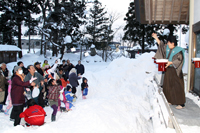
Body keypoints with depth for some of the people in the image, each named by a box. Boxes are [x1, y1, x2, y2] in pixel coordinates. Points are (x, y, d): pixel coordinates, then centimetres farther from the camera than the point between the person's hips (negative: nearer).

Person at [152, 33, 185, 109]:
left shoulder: (178, 50, -12)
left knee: (177, 87, -6)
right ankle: (171, 100, 23)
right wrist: (156, 38, 21)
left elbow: (179, 59, -17)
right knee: (168, 86, 11)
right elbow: (161, 45, 21)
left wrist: (171, 62, -23)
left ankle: (181, 103, -1)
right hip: (168, 70, 8)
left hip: (175, 71, -8)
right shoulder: (167, 48, 9)